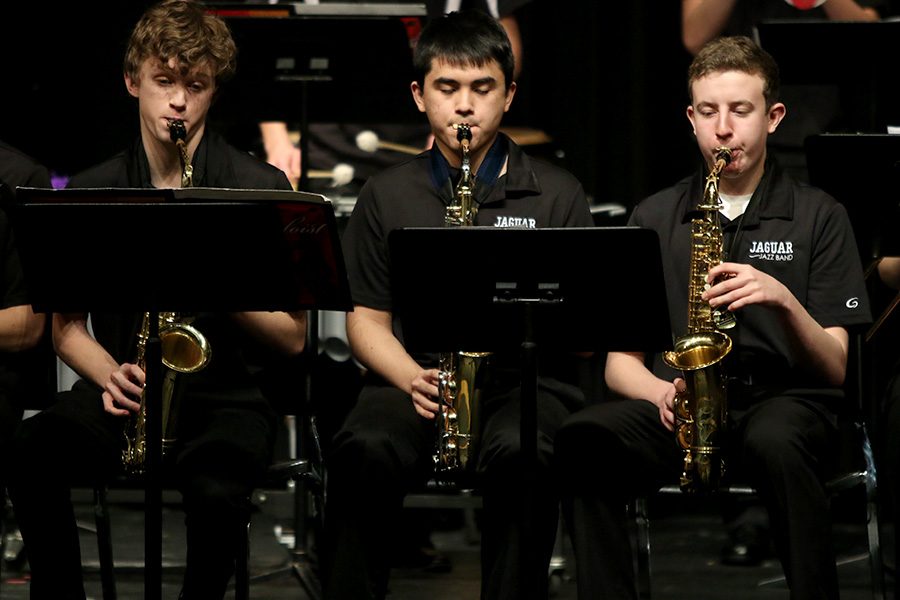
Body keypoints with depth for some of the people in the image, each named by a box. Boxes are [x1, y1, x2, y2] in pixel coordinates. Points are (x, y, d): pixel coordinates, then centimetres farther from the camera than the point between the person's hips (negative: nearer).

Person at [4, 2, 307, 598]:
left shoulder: (261, 188, 0)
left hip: (227, 395, -2)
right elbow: (66, 324, 12)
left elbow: (293, 338, 0)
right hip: (127, 393, 2)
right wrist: (110, 376, -9)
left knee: (218, 489, -37)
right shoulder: (91, 191, 8)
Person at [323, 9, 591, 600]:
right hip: (416, 381, 1)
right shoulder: (388, 195, 15)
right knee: (365, 451, -33)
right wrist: (413, 378, -9)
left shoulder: (557, 194, 10)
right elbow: (366, 319, 11)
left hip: (524, 380, -1)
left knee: (520, 451, -37)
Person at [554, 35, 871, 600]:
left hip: (784, 400, -2)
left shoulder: (819, 216, 8)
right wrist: (662, 393, -13)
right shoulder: (654, 218, 14)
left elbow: (834, 367, 1)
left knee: (775, 442, -41)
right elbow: (621, 362, 11)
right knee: (583, 437, -31)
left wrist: (784, 301, -19)